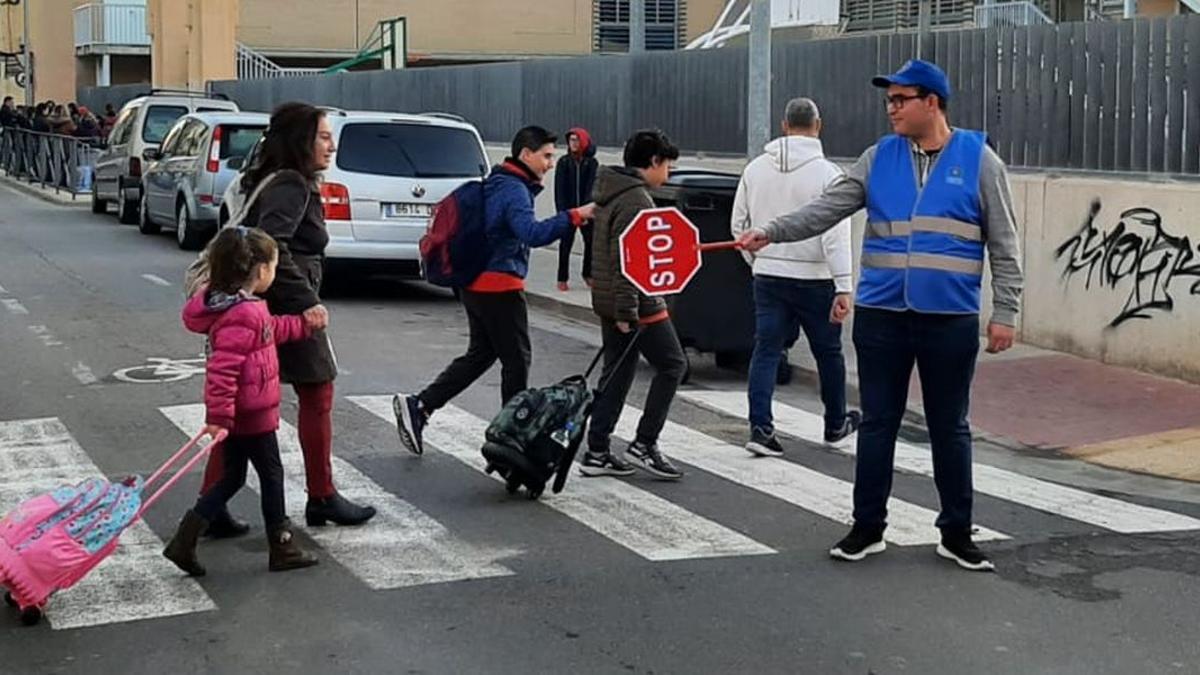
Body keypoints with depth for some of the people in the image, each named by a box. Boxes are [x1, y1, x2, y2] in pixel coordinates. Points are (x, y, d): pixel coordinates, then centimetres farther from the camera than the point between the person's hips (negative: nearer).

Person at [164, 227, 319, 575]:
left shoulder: (245, 307, 6)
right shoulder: (243, 315, -26)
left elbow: (270, 331, 26)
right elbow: (222, 368, -30)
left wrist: (304, 323, 29)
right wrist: (219, 415, -29)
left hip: (239, 413, 10)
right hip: (251, 414, -10)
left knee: (232, 477, 17)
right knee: (271, 475, 6)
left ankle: (184, 541, 13)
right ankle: (282, 549, 19)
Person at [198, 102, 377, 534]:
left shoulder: (270, 181, 16)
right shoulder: (292, 186, -14)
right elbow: (272, 245, -27)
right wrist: (307, 301, -27)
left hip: (255, 309, 9)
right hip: (287, 309, -9)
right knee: (317, 396, 7)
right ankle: (322, 499, 20)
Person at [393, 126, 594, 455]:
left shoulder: (497, 184, 15)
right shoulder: (514, 189, -16)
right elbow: (532, 233, -31)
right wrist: (574, 217, -32)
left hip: (477, 285, 10)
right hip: (500, 286, -10)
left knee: (480, 354, 16)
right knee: (517, 360, 2)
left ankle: (417, 406, 9)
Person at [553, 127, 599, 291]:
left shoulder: (592, 163, 1)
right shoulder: (563, 162, 1)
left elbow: (592, 188, -4)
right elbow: (559, 189, -2)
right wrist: (563, 211, -11)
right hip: (568, 209, -1)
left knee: (591, 241, 5)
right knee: (565, 244, 0)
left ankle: (588, 274, 21)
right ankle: (562, 279, 4)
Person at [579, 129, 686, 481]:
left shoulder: (612, 192, 15)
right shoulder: (635, 200, -17)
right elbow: (626, 260, -23)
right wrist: (626, 312, -23)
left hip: (610, 303, 10)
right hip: (638, 304, -10)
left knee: (616, 374, 13)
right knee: (672, 365, 1)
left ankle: (597, 452, 14)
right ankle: (643, 445, 1)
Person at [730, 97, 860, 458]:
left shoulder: (756, 168, 4)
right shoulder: (826, 172, -12)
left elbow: (739, 225, 10)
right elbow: (836, 234, -18)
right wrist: (843, 288, -21)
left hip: (767, 277, 4)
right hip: (814, 279, -3)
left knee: (766, 350, 5)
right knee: (828, 352, 13)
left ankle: (760, 426, -5)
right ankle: (836, 424, 28)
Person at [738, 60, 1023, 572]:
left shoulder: (978, 159, -2)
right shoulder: (879, 158, 6)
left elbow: (1003, 245, -1)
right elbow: (827, 209, 0)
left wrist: (1004, 313, -5)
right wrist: (771, 232, -14)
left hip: (950, 320, -2)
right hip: (881, 315, 2)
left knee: (950, 428, 9)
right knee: (877, 423, 9)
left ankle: (956, 534, 21)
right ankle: (867, 528, 20)